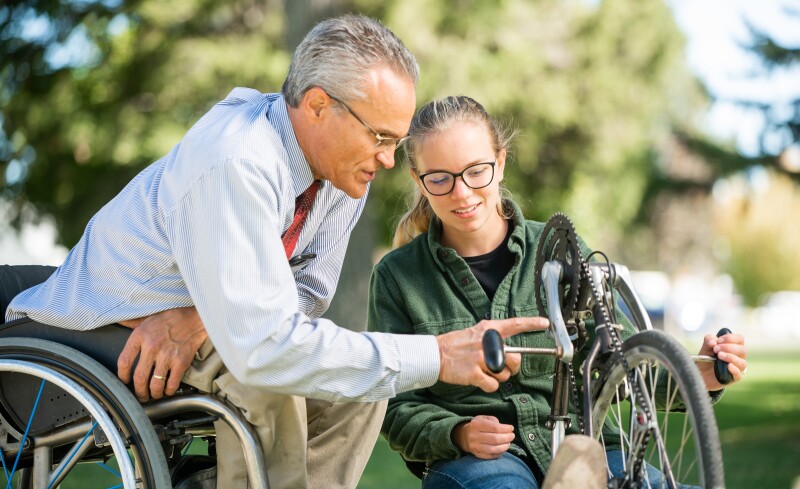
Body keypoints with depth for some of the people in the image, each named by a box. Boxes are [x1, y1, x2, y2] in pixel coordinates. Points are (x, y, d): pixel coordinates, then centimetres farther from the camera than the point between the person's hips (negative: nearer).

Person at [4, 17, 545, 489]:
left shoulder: (340, 158, -9)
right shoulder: (233, 164, -34)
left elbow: (311, 285, -1)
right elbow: (262, 346, -40)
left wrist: (198, 317, -22)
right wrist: (436, 357, -38)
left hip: (172, 337, 8)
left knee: (363, 382, -8)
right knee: (267, 378, -31)